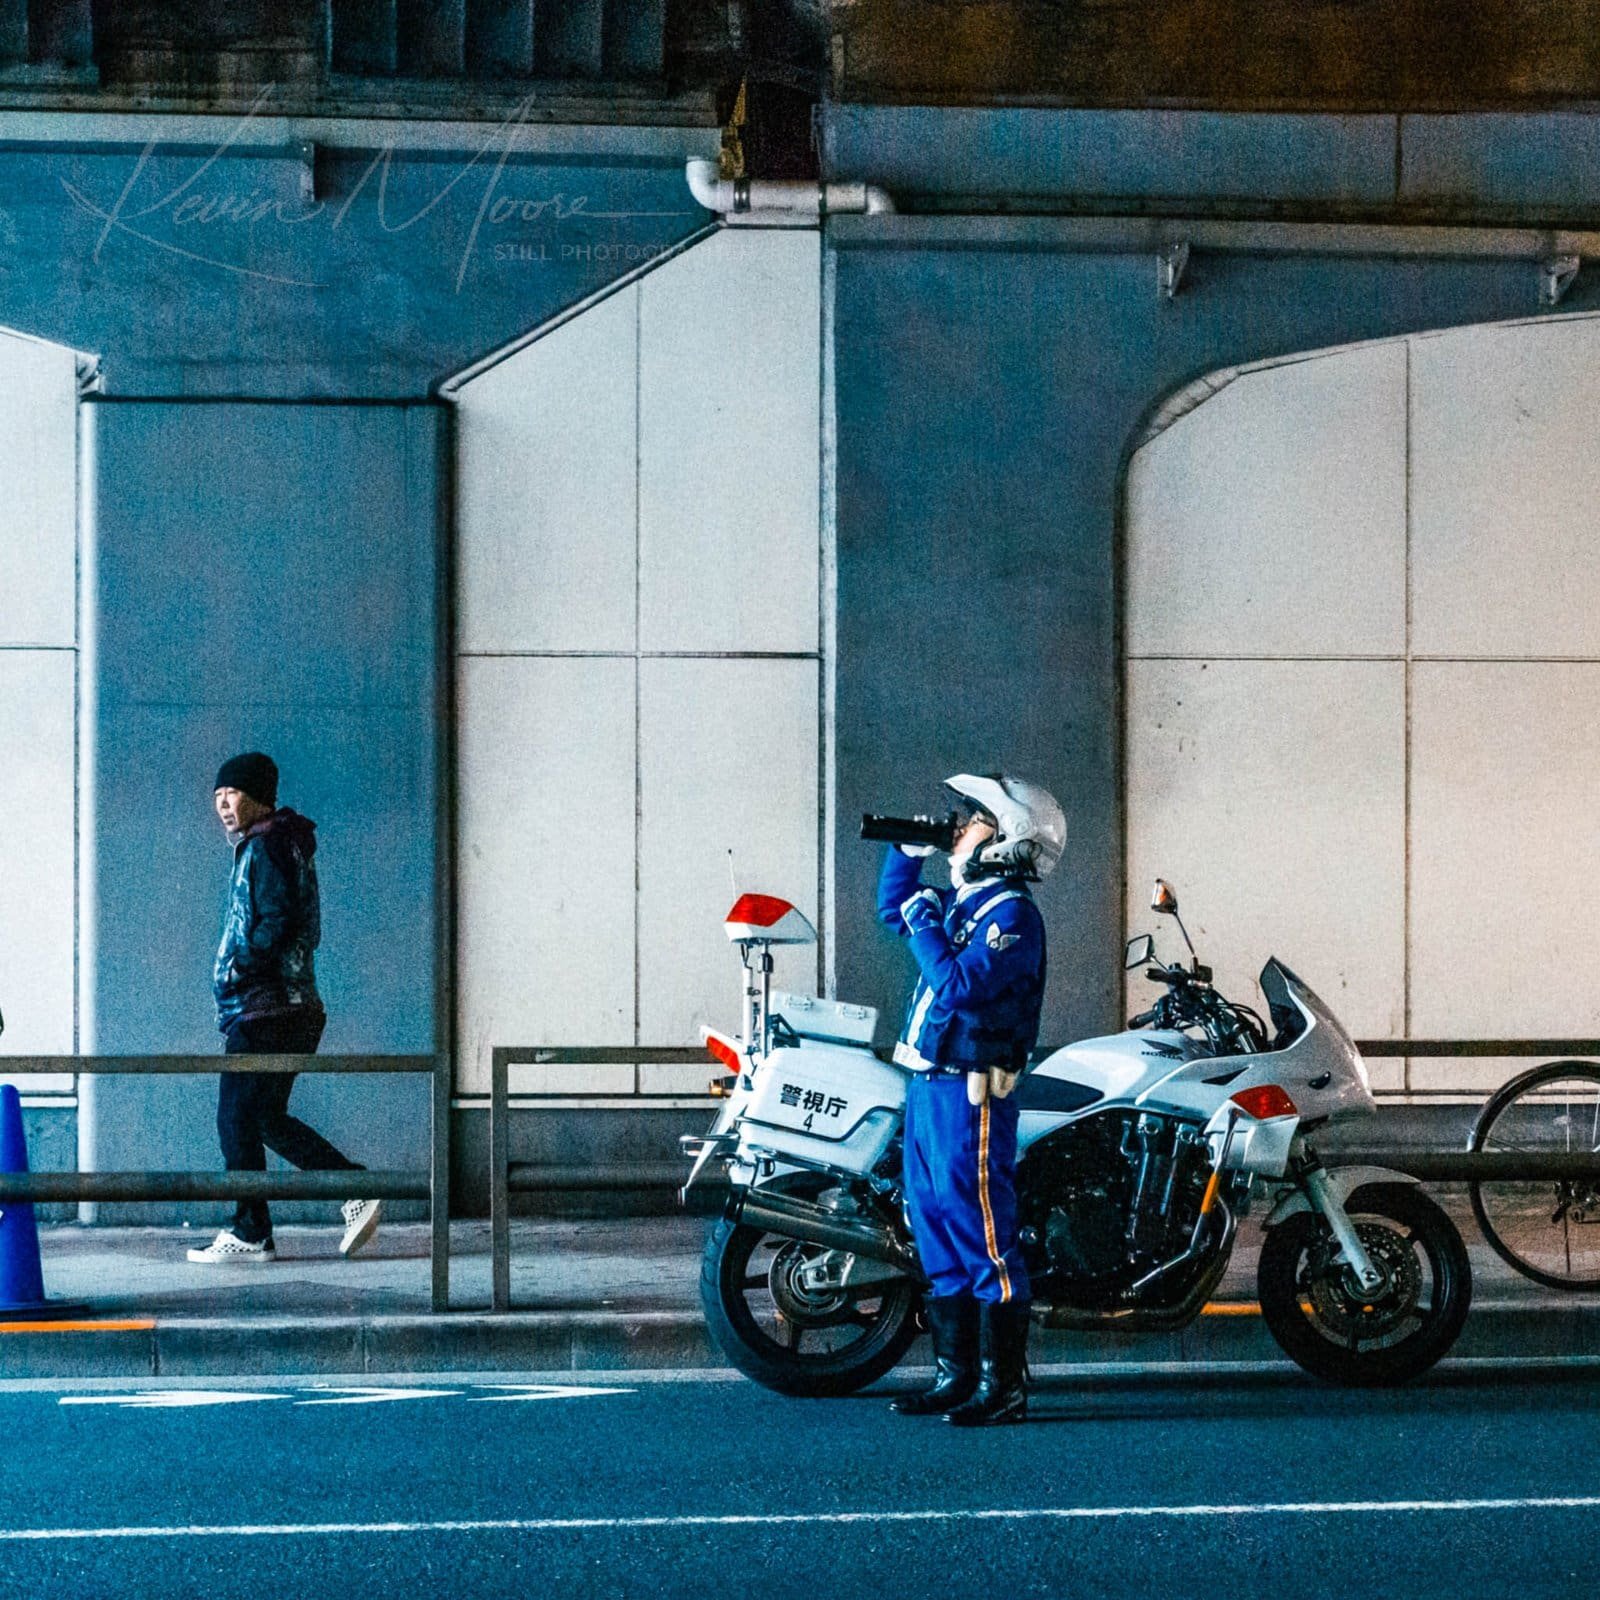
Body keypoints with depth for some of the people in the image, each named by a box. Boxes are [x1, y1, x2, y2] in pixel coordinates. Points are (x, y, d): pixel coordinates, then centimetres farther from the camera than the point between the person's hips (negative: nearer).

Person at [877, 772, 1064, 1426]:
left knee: (983, 1239, -9)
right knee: (938, 1237, 13)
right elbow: (893, 908, 33)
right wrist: (907, 851, 17)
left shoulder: (1012, 913, -13)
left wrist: (923, 924, -14)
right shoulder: (961, 900, 15)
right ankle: (955, 1376, 19)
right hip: (927, 1088, 10)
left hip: (969, 1096, -10)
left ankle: (1003, 1387, -8)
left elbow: (962, 986, -24)